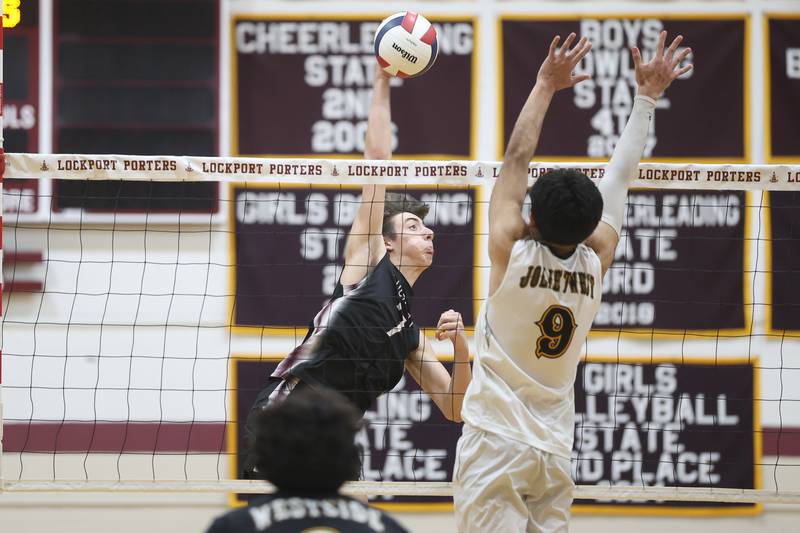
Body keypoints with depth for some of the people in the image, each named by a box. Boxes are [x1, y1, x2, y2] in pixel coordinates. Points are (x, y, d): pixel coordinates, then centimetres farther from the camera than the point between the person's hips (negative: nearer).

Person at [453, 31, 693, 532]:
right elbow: (620, 177, 10)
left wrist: (546, 85, 4)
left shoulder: (513, 252, -10)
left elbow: (517, 158, -3)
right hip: (555, 453, 5)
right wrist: (646, 96, 18)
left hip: (495, 446, -5)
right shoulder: (596, 263, 1)